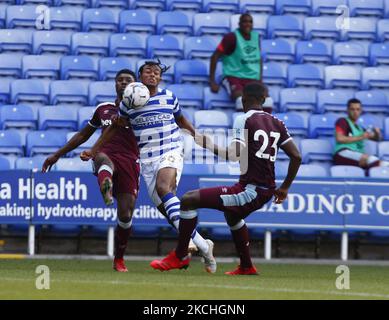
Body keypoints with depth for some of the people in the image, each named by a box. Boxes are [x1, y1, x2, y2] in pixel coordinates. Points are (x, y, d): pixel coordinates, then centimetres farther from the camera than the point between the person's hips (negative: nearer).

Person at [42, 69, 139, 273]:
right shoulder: (103, 109, 21)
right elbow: (83, 135, 31)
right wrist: (57, 155, 30)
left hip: (129, 162, 0)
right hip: (106, 155, 1)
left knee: (126, 216, -8)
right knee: (103, 159, -41)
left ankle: (119, 259, 16)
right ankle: (106, 189, -78)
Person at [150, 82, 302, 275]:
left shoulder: (244, 120, -8)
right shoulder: (277, 124, 12)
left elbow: (234, 155, -18)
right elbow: (296, 156, 11)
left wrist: (209, 145, -1)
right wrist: (284, 188, 21)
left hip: (249, 190, -8)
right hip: (267, 191, 8)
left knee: (189, 200, -4)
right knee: (232, 214, 40)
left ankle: (180, 256, 0)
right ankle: (246, 267, 44)